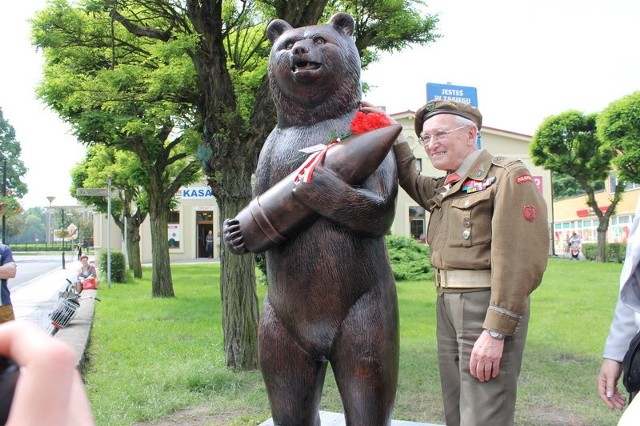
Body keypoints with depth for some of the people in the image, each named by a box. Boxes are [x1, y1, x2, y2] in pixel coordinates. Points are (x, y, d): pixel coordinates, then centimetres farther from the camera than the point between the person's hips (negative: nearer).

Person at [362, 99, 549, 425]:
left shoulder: (507, 176, -9)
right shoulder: (443, 188, 16)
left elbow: (521, 259, -18)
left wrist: (496, 331, -22)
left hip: (487, 305, -8)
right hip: (447, 304, 8)